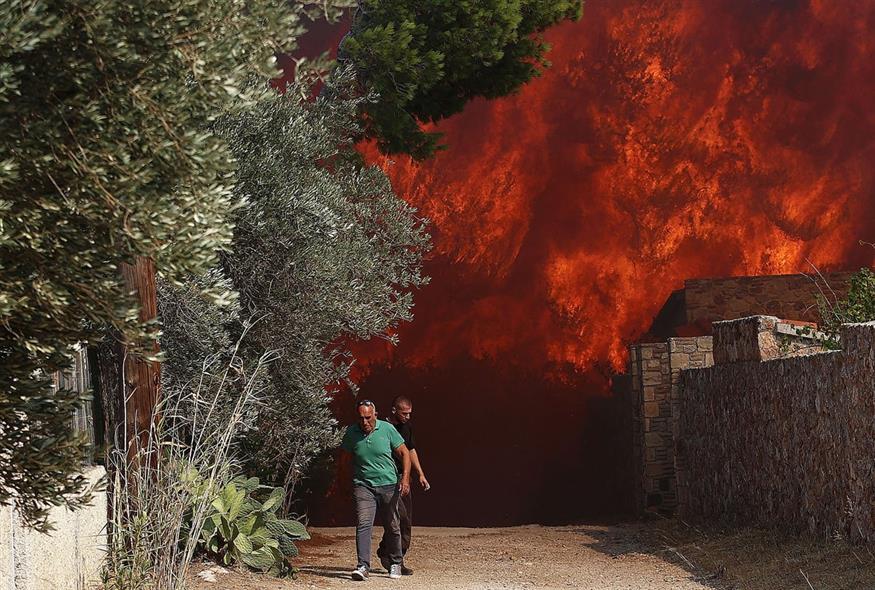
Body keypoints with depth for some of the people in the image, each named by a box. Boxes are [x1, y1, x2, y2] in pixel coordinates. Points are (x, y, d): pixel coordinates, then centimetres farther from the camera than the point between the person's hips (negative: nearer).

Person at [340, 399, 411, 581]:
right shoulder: (351, 433, -2)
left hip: (388, 485, 0)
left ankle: (394, 564, 28)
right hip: (363, 486, 0)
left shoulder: (387, 429, -6)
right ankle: (363, 566, -23)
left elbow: (404, 453, 0)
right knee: (363, 524, -17)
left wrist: (405, 478, -11)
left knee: (392, 527, 9)